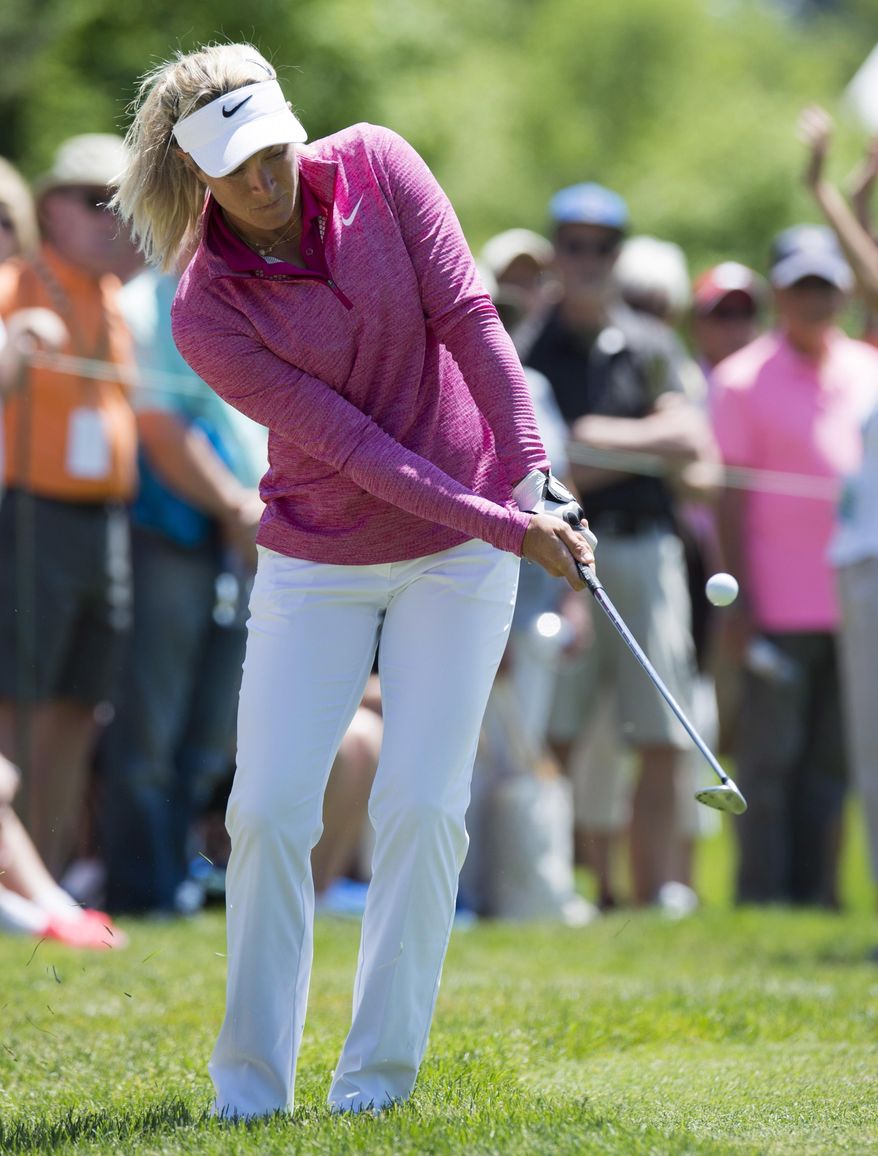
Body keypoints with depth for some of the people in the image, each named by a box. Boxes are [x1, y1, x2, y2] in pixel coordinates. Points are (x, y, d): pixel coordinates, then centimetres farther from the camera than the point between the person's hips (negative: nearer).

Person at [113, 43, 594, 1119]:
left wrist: (530, 473, -18)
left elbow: (465, 316, -10)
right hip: (317, 564, -1)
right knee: (270, 809, -8)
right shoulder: (207, 316, -14)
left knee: (422, 805, -5)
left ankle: (378, 1075, 2)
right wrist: (506, 530, -22)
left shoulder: (376, 164, -9)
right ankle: (250, 1085, 3)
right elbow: (348, 443, -18)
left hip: (459, 549, 1)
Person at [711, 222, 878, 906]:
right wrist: (739, 598, -9)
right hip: (779, 601, -4)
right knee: (770, 752, -3)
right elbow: (732, 498, -3)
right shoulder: (745, 379, -1)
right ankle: (762, 892, 1)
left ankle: (817, 886, 10)